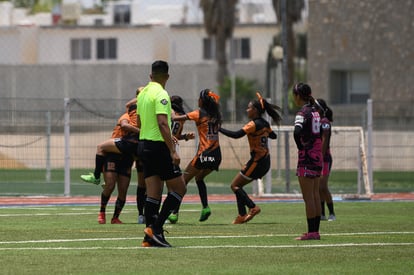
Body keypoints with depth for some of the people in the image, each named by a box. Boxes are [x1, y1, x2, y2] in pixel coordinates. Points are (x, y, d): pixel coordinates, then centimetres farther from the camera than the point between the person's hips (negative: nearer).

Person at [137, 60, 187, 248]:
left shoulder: (142, 93, 13)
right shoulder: (161, 94, -13)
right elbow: (162, 123, -22)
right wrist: (173, 151, -23)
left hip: (144, 145, 8)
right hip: (159, 146, -8)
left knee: (153, 194, 7)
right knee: (179, 189, 0)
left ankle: (150, 237, 2)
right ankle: (156, 227, -8)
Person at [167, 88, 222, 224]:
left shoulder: (199, 113, -6)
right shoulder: (216, 115, 10)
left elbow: (179, 118, -13)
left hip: (204, 154, -6)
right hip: (216, 155, 6)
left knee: (184, 181, 1)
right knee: (199, 178, 28)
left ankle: (175, 213, -6)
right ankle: (205, 207, 11)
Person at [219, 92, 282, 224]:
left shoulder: (254, 124, -16)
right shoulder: (265, 124, 9)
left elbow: (236, 135, -24)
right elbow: (273, 135, 28)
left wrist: (219, 129, -18)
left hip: (257, 162, -9)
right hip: (265, 161, 9)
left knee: (235, 185, -1)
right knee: (238, 185, 13)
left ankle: (253, 207, -12)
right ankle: (242, 215, 8)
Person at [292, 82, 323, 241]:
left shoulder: (302, 113, -14)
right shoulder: (315, 110, 12)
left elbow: (297, 132, -31)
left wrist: (301, 147, -15)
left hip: (307, 157, -8)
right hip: (317, 156, 8)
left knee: (308, 197, -5)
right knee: (315, 195, 11)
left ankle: (311, 232, -6)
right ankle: (316, 231, 13)